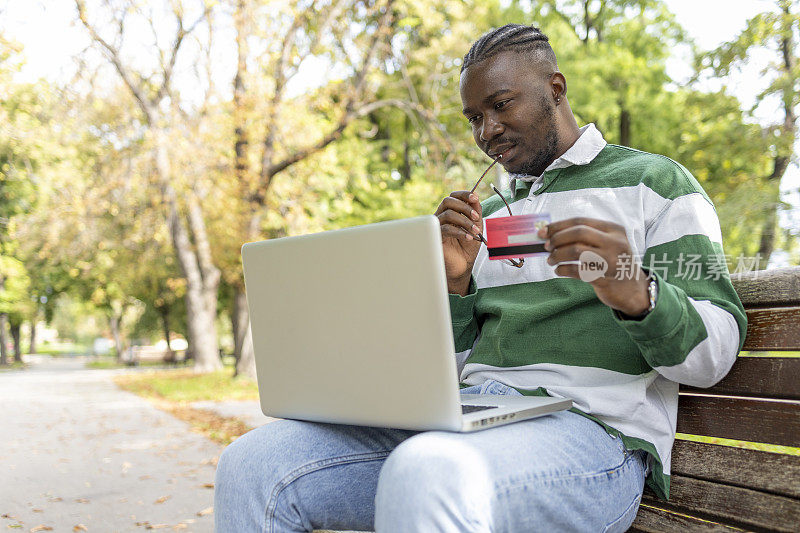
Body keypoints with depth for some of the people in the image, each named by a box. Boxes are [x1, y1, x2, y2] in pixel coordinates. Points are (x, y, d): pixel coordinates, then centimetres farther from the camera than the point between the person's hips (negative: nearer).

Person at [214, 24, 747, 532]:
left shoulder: (652, 181, 8)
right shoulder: (489, 213, 25)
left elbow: (714, 355, -2)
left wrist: (636, 295, -23)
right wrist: (455, 283, 3)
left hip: (592, 430, -6)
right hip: (465, 419, 6)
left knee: (426, 476, -39)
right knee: (252, 465, -13)